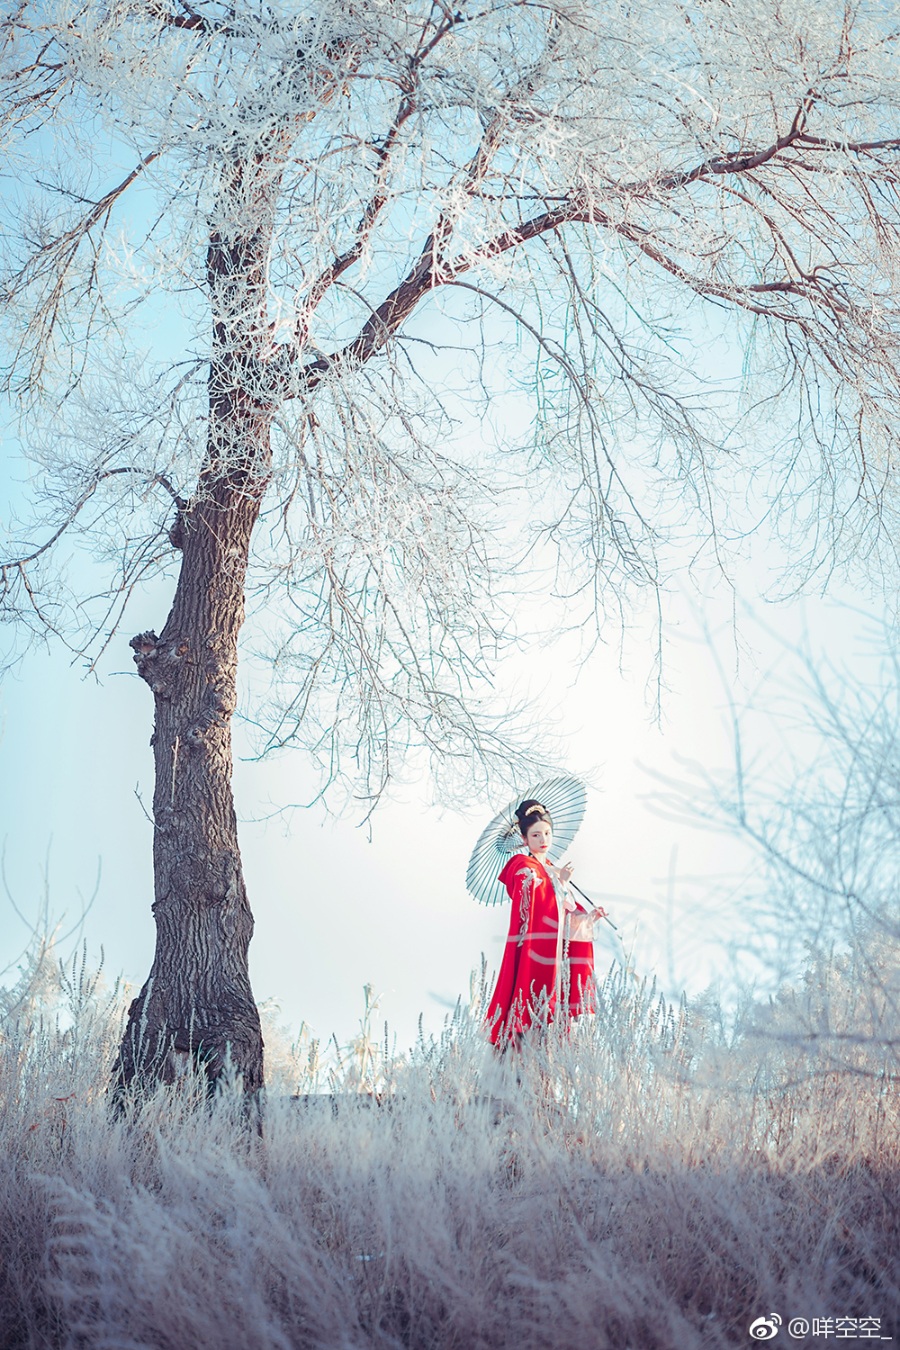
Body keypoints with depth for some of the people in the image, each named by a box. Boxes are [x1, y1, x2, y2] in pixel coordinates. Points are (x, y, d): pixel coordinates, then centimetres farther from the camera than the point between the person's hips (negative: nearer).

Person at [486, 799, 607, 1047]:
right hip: (537, 951, -8)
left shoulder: (552, 868, 17)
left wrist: (589, 916, 8)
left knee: (555, 1001, 6)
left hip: (556, 948, 8)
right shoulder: (525, 868, -8)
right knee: (536, 1007, -9)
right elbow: (542, 909, -20)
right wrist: (561, 882, -16)